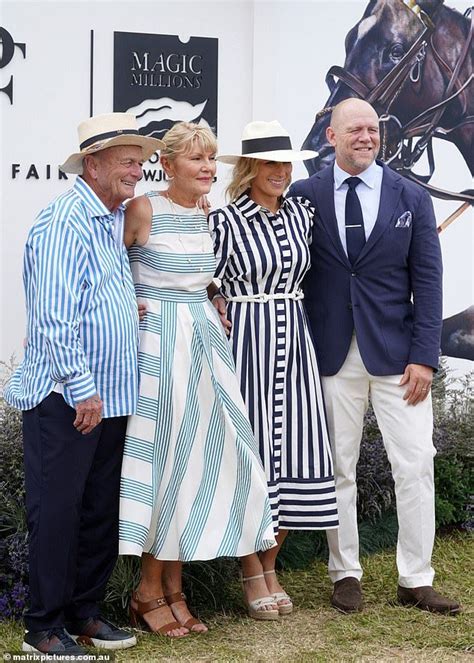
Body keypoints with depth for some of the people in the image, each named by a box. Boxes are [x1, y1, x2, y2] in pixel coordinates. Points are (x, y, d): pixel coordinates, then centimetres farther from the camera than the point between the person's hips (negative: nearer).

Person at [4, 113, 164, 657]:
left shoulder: (115, 218, 14)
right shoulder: (66, 221, -14)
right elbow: (55, 317, -20)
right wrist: (83, 389, -19)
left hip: (107, 396, 9)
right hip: (65, 399, -9)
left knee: (101, 511, 13)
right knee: (56, 511, 1)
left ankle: (83, 612, 26)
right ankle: (44, 627, 12)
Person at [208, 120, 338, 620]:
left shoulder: (302, 215, 10)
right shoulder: (225, 221, -6)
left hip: (293, 343, 5)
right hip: (245, 343, -5)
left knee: (291, 451, 5)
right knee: (250, 451, -1)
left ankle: (270, 566, 20)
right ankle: (251, 574, 14)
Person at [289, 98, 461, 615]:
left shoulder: (411, 199, 3)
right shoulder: (304, 196, 2)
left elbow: (427, 281, 1)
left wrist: (423, 357, -6)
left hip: (397, 355, 0)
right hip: (332, 355, 0)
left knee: (416, 466, 1)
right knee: (337, 469, 7)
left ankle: (415, 581, 13)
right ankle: (345, 575, 21)